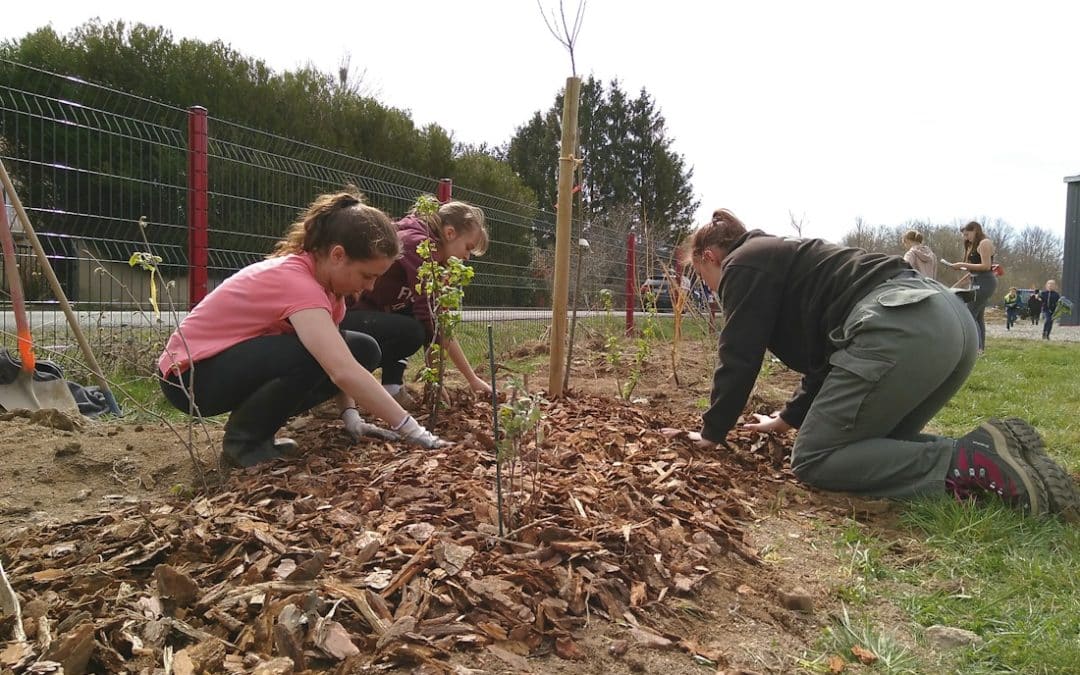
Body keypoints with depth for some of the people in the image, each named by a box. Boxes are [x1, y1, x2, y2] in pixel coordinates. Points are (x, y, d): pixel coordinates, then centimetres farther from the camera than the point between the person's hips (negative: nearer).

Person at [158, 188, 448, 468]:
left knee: (363, 351, -6)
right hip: (190, 374, -9)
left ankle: (258, 427, 3)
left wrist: (351, 416, -13)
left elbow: (341, 366, 0)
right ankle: (243, 440, -11)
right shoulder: (296, 281, -32)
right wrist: (412, 431, -39)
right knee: (312, 355, -35)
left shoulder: (324, 275, -4)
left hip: (243, 359, 9)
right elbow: (343, 372, -41)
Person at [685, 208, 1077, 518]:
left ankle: (970, 462, -13)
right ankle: (989, 452, 1)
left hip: (898, 329, -10)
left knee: (813, 459, -1)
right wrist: (789, 418, 45)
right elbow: (825, 355, 37)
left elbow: (739, 360, 4)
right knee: (874, 443, 22)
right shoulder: (779, 257, 35)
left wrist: (712, 433, 18)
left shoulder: (743, 266, 7)